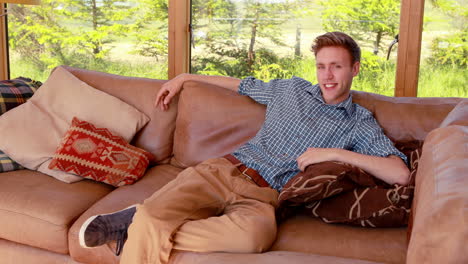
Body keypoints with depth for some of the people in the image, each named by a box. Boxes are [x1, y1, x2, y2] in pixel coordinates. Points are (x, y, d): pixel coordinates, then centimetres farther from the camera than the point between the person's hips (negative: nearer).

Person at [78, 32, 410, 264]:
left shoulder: (360, 123, 8)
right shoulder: (292, 89, 19)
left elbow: (401, 174, -5)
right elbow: (242, 85, 35)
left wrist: (334, 152, -11)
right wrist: (184, 78, 38)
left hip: (263, 195, -2)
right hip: (224, 169, 2)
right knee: (151, 216, -31)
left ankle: (142, 227, -24)